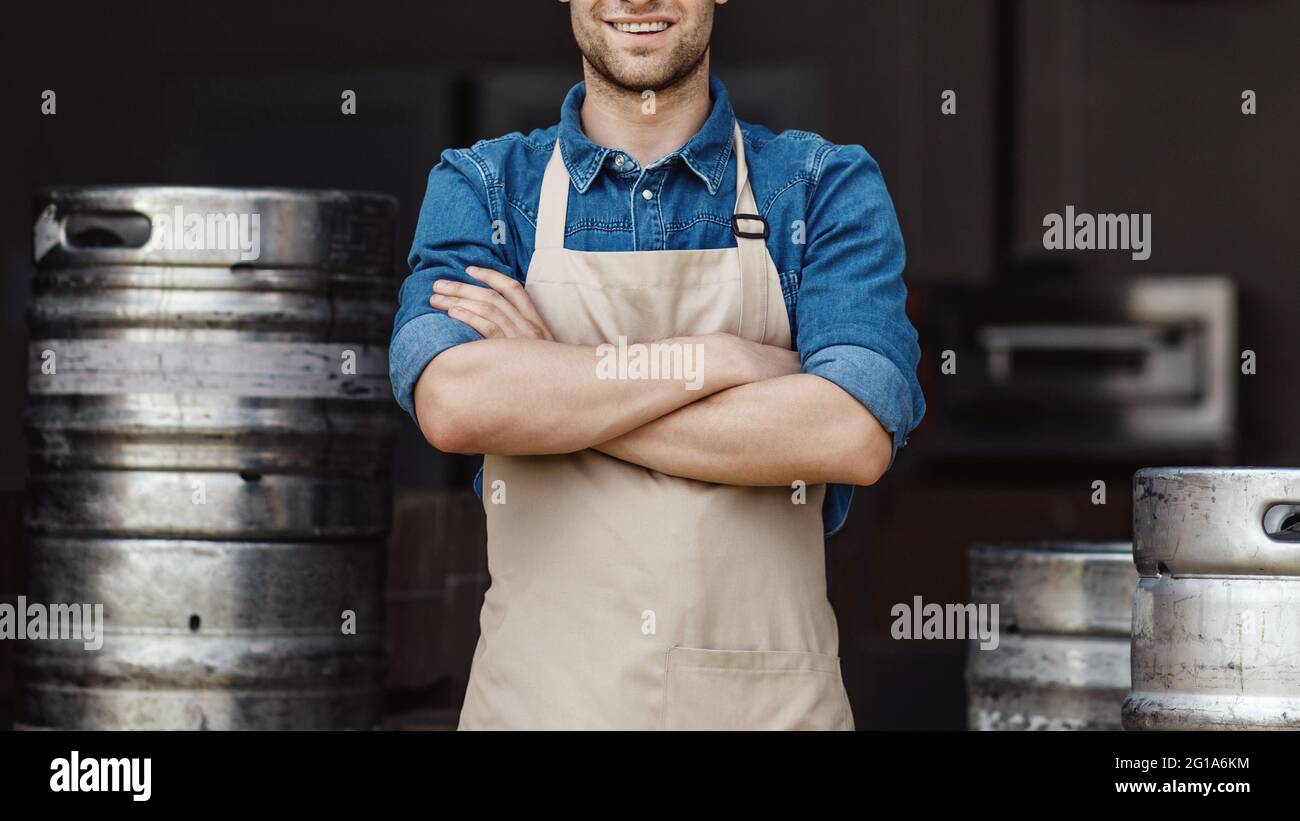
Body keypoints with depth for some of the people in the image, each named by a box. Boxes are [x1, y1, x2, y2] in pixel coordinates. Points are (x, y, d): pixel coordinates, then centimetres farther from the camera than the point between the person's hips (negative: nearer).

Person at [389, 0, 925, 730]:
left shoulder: (828, 187, 0)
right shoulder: (482, 187, 3)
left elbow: (853, 435, -17)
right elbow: (452, 402, -16)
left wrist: (549, 391, -15)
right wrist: (718, 360, -15)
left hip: (770, 698, 0)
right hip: (542, 695, 1)